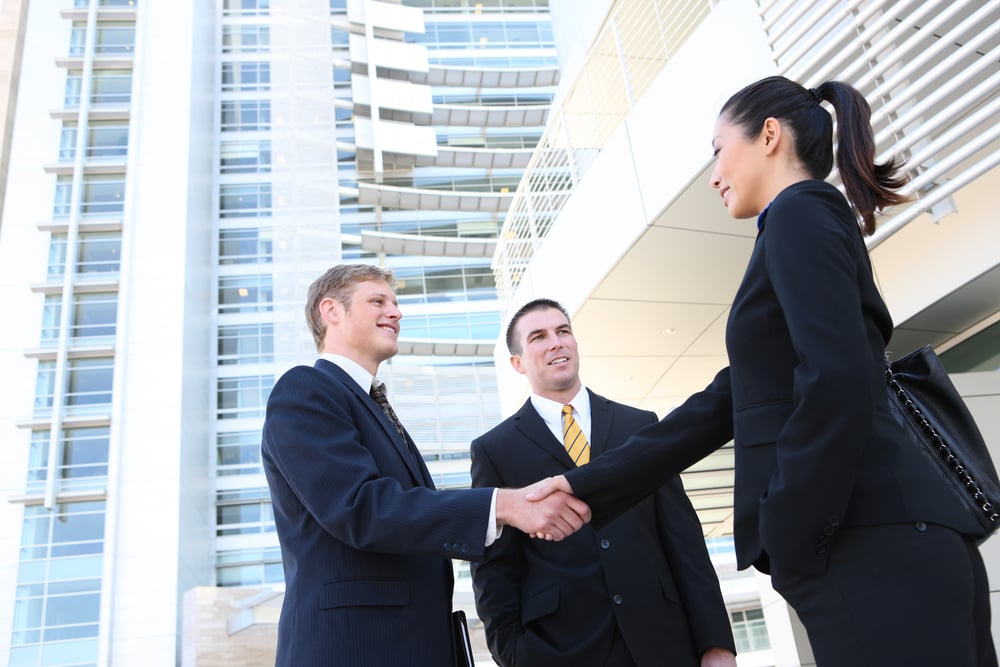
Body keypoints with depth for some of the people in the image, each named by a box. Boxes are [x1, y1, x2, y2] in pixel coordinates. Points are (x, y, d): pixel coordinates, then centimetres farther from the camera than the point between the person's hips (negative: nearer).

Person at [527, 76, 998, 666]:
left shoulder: (800, 211, -3)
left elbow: (837, 383, -19)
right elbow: (722, 407, 22)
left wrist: (788, 543, -11)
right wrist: (588, 486, 20)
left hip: (871, 549, -9)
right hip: (888, 546, 9)